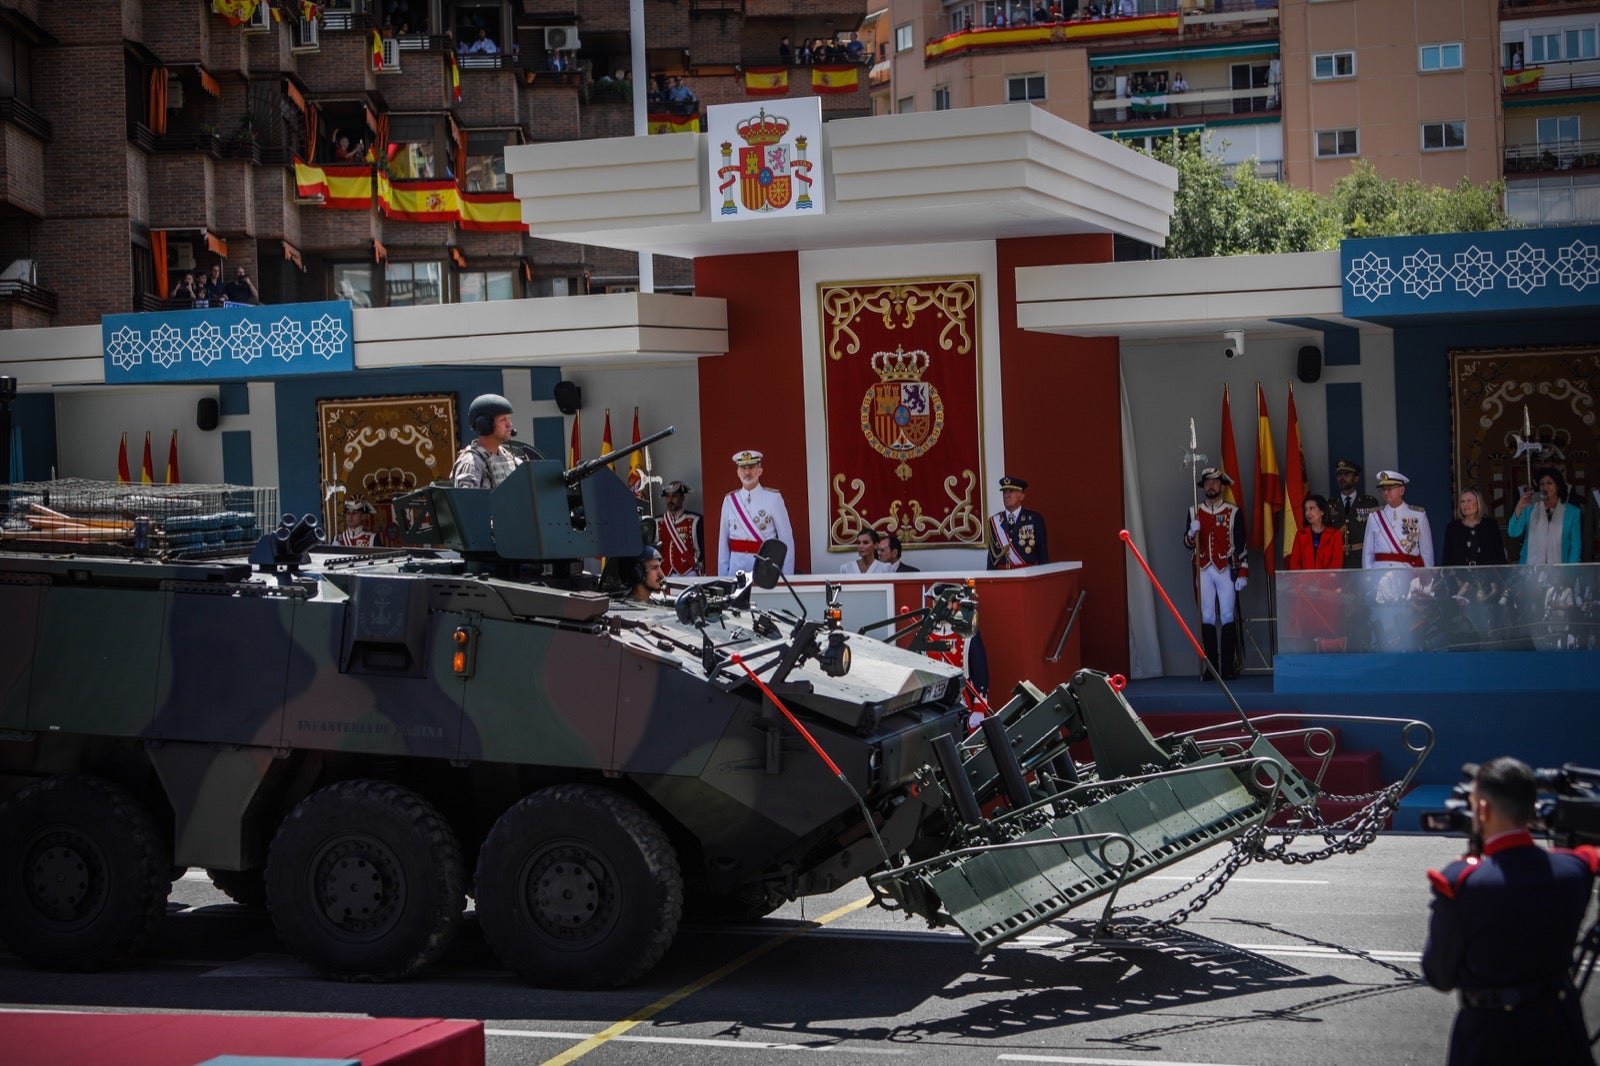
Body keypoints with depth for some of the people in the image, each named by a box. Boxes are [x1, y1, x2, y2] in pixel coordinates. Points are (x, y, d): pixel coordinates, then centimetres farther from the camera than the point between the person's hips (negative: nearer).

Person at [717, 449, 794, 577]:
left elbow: (786, 539, -2)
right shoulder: (729, 500, 8)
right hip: (737, 565, 2)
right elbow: (723, 540, 9)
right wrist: (722, 576, 7)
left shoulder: (773, 498, -1)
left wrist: (787, 575, -7)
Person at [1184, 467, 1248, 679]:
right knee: (1207, 618, 0)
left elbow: (1241, 545, 2)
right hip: (1204, 572, 2)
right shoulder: (1194, 512, 10)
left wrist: (1243, 574, -4)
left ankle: (1228, 667, -3)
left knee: (1227, 618, -4)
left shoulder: (1234, 512, 3)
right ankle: (1212, 667, 3)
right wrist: (1192, 532, -12)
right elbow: (1188, 543, 10)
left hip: (1226, 571, -2)